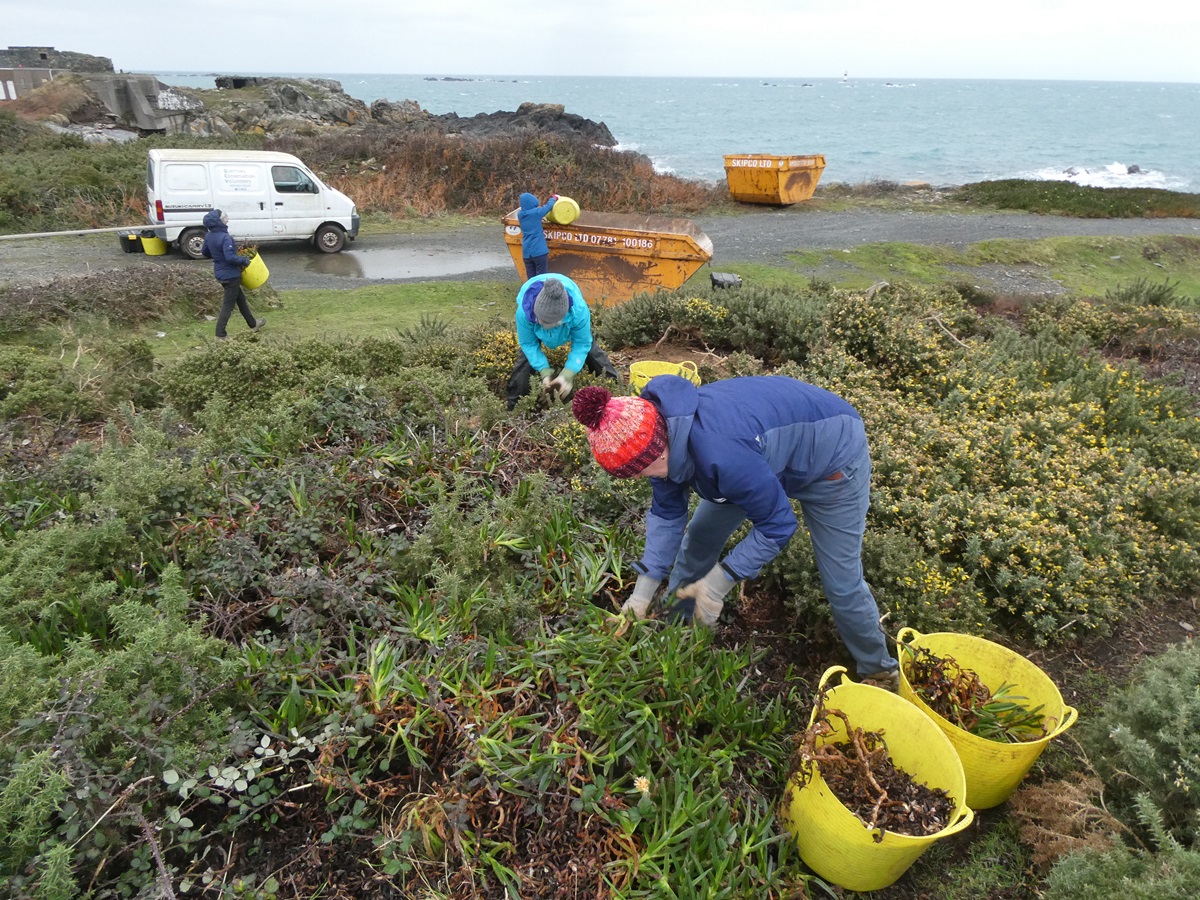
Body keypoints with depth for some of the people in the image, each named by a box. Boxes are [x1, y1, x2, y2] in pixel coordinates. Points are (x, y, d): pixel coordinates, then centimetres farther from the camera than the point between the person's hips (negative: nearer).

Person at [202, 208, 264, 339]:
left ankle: (253, 324, 36)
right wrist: (244, 260, -16)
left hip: (221, 273, 9)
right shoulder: (225, 237, -25)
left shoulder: (209, 236, 3)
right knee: (228, 304, -1)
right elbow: (230, 257, -31)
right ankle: (220, 335, 2)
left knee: (240, 298, 22)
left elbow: (205, 253, 15)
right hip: (230, 275, -9)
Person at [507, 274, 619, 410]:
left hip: (571, 321, 0)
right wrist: (544, 372, -36)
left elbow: (582, 344, -31)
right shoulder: (524, 312, -46)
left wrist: (567, 374, -41)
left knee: (589, 346, -1)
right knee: (526, 358, -11)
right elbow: (528, 344, -27)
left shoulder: (579, 310, -47)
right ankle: (515, 406, 5)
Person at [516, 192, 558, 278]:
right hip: (539, 251, -6)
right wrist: (554, 198, 21)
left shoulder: (520, 214, 4)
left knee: (531, 278, 9)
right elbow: (548, 206, 4)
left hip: (526, 252, 6)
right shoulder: (536, 212, -10)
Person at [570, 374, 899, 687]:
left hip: (831, 456, -7)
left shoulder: (718, 454, -44)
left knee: (841, 582, 1)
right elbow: (666, 513, -6)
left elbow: (777, 524, -31)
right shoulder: (661, 437, -19)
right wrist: (643, 591, -10)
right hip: (770, 455, 7)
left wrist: (718, 582, -24)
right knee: (698, 538, 9)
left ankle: (879, 671, 28)